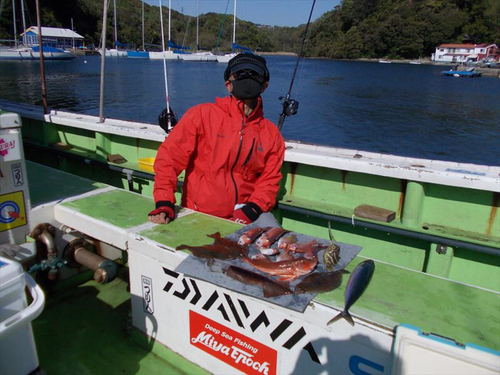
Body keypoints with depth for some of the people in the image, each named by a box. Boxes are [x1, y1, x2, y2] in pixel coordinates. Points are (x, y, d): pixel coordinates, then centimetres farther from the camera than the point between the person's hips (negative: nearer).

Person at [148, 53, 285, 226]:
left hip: (245, 216, 3)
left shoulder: (272, 133, 8)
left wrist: (251, 210, -11)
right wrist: (164, 203, -15)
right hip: (199, 217, -2)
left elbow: (270, 179, 6)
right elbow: (170, 157, -6)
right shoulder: (202, 115, -3)